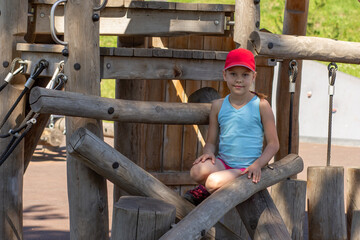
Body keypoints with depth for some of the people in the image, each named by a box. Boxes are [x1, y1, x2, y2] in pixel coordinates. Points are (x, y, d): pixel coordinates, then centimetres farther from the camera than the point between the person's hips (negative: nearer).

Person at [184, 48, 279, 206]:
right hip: (223, 162, 3)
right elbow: (211, 141, 13)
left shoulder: (261, 105, -2)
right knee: (198, 171, -30)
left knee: (214, 182, -29)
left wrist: (258, 164, -15)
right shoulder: (218, 106, 8)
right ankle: (208, 188, 1)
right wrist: (208, 152, -11)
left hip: (246, 169, -3)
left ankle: (205, 192, 5)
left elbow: (273, 144, 0)